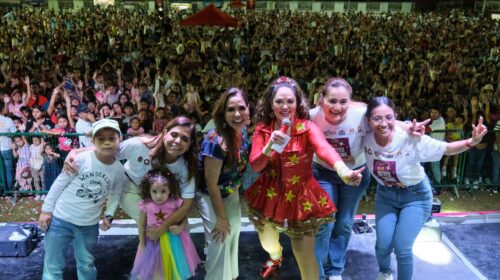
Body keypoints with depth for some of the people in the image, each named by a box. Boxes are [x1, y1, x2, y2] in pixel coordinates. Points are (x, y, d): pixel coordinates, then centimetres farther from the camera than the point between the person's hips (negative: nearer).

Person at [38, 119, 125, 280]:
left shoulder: (119, 170, -7)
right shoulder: (81, 159, -18)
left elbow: (116, 194, 8)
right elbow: (60, 183, -9)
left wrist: (108, 215, -3)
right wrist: (46, 210, -6)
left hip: (89, 225, 3)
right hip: (61, 218, -3)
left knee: (86, 265, 19)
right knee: (53, 266, 6)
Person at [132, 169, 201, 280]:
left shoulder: (175, 203, -18)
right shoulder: (146, 205, -15)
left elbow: (184, 219, -5)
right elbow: (142, 225, -2)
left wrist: (180, 229, -23)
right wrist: (142, 244, 3)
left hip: (173, 241, -1)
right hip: (153, 242, 1)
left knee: (173, 267, 17)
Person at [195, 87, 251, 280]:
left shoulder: (243, 132, -13)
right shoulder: (216, 141, -34)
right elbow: (211, 184, -25)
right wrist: (221, 217, -16)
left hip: (232, 194, 7)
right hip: (210, 198, -7)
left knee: (233, 236, 21)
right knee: (220, 242, 6)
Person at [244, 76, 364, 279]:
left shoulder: (307, 127, -17)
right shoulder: (263, 129, -8)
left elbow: (325, 149, -38)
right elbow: (254, 166, -11)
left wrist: (343, 171, -58)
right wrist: (270, 146, -30)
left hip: (301, 196, -3)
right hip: (270, 194, 3)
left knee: (305, 255, 2)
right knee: (267, 241, 23)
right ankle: (276, 257, 60)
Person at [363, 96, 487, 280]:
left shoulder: (411, 139, -30)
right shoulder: (366, 139, -22)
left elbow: (446, 149, -21)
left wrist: (472, 142, -36)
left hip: (416, 196, -3)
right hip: (386, 194, 3)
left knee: (402, 248, -5)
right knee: (383, 245, 3)